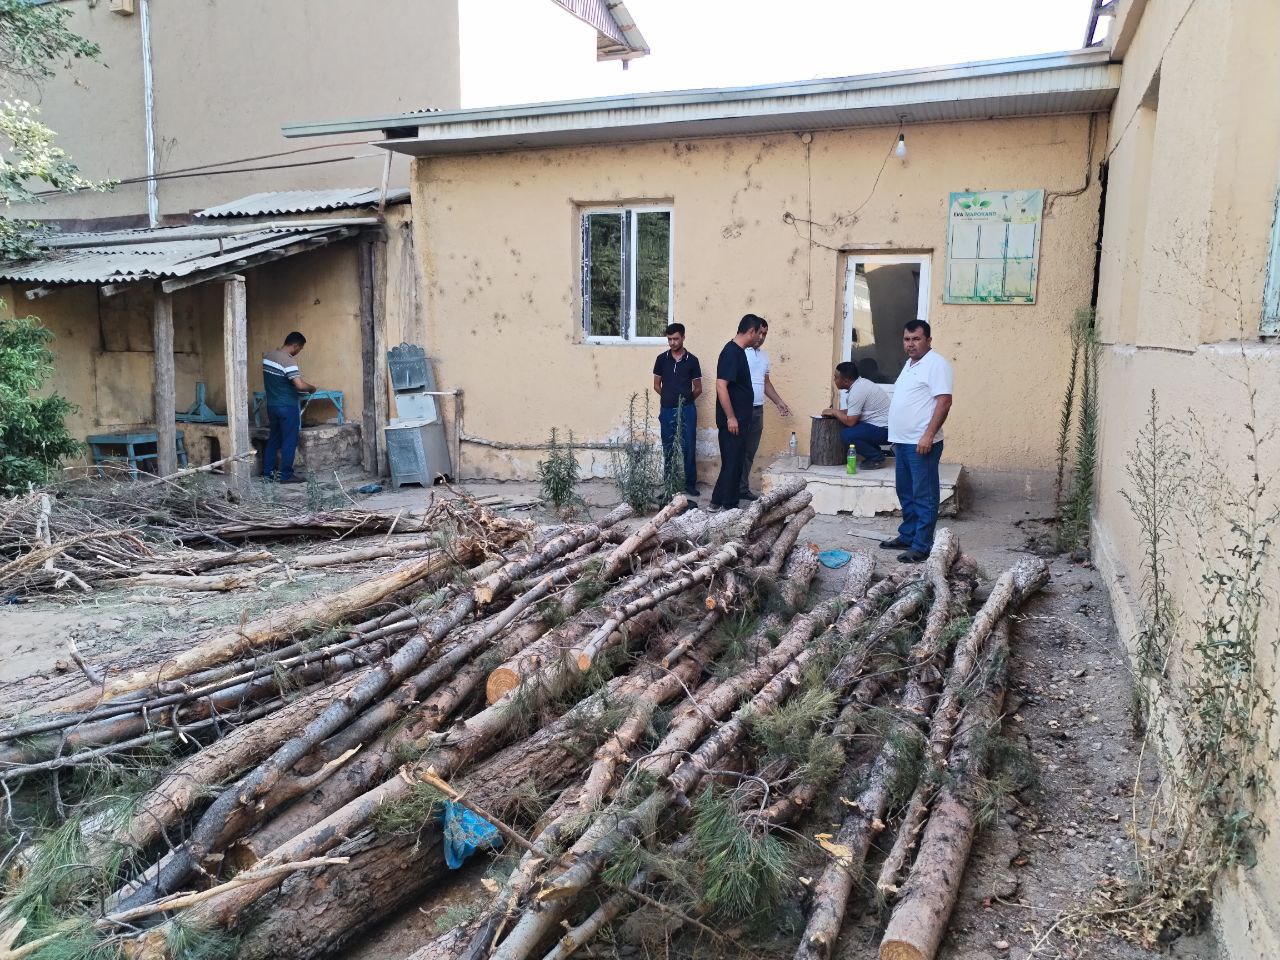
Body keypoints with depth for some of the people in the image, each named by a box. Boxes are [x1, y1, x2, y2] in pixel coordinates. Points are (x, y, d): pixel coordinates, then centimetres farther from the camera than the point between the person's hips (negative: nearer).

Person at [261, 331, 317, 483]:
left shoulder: (267, 356, 7)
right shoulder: (289, 360, -20)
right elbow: (299, 385, -26)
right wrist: (312, 388, -7)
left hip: (271, 404, 8)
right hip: (288, 406, -8)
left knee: (273, 438, 17)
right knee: (290, 441, -1)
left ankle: (268, 471, 21)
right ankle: (286, 475, 2)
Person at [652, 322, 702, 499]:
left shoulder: (692, 360, 0)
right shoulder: (662, 359, 3)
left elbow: (698, 388, 6)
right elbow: (657, 385, 10)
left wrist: (686, 399, 5)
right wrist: (670, 397, 8)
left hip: (687, 410, -1)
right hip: (667, 410, 1)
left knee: (688, 448, 1)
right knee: (668, 449, 7)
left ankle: (690, 484, 10)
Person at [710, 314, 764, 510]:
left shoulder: (739, 351, 14)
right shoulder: (731, 352, -17)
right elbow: (721, 386, -23)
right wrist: (731, 417, -23)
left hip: (740, 418, 10)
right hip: (732, 420, -10)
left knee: (735, 462, 13)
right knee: (733, 462, -3)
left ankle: (719, 502, 20)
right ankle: (726, 506, 5)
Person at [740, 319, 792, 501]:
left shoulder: (764, 356, 17)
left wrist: (779, 402, 20)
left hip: (758, 410, 7)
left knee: (750, 453, 10)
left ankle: (743, 489, 16)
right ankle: (734, 490, -1)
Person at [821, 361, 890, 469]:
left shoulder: (857, 391, -21)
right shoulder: (860, 382, 9)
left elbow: (850, 421, -20)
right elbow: (853, 411, 20)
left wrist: (834, 412, -5)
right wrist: (836, 411, 8)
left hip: (884, 429, -10)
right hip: (882, 424, 10)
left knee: (847, 435, -21)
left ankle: (877, 458, -5)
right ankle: (876, 452, 17)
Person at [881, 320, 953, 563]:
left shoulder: (936, 364, -12)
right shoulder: (909, 363, 17)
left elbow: (944, 401, -19)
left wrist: (928, 435, -25)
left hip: (921, 443, -9)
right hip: (902, 442, 9)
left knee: (923, 497, -3)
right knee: (906, 494, 17)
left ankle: (922, 546, 1)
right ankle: (907, 536, 28)